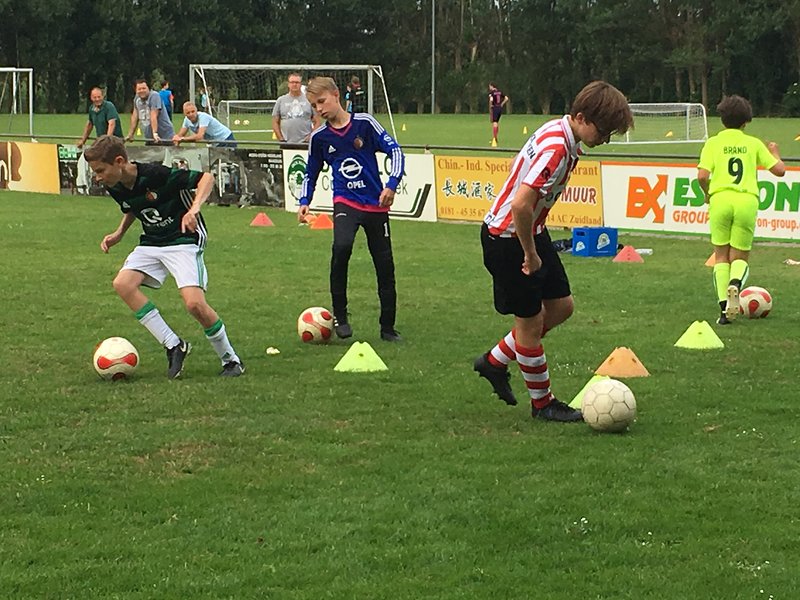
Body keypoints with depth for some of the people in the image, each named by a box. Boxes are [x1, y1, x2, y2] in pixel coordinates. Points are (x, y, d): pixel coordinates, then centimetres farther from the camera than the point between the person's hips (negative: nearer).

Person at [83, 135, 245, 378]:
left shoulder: (156, 174, -25)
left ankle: (231, 360, 2)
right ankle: (174, 345, -12)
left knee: (195, 303, -22)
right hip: (151, 243, 7)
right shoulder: (116, 188, -3)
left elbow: (206, 177, -18)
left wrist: (194, 208, -32)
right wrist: (119, 233, 6)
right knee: (123, 283, -19)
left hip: (184, 240, -7)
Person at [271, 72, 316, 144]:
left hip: (305, 143, -1)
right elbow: (275, 122, 11)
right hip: (286, 144, 1)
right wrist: (281, 139, 0)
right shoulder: (280, 100, 11)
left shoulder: (309, 100, 6)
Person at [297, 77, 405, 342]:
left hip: (376, 204, 0)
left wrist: (391, 184, -17)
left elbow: (395, 151, -5)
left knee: (385, 266, 4)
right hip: (345, 202, 0)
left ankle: (388, 327, 21)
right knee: (341, 246, -30)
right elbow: (311, 173, 18)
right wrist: (304, 202, 5)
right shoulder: (319, 137, 4)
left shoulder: (364, 122, -5)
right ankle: (340, 316, -18)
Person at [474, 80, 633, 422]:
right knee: (530, 321, 2)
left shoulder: (558, 131, 2)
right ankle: (542, 403, 18)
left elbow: (517, 164, 20)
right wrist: (530, 255, -22)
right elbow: (520, 205, -37)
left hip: (530, 231, 10)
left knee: (561, 306, 15)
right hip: (507, 238, -10)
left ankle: (495, 362, 28)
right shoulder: (556, 150, -29)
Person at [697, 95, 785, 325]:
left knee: (721, 256, 12)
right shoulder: (754, 143, 10)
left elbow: (702, 176, -6)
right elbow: (779, 170, 9)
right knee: (740, 257, 12)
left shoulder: (714, 143, 6)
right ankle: (735, 283, -23)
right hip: (747, 201, 0)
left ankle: (725, 308, 0)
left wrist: (707, 194, 15)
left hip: (720, 200, 0)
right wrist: (774, 152, 30)